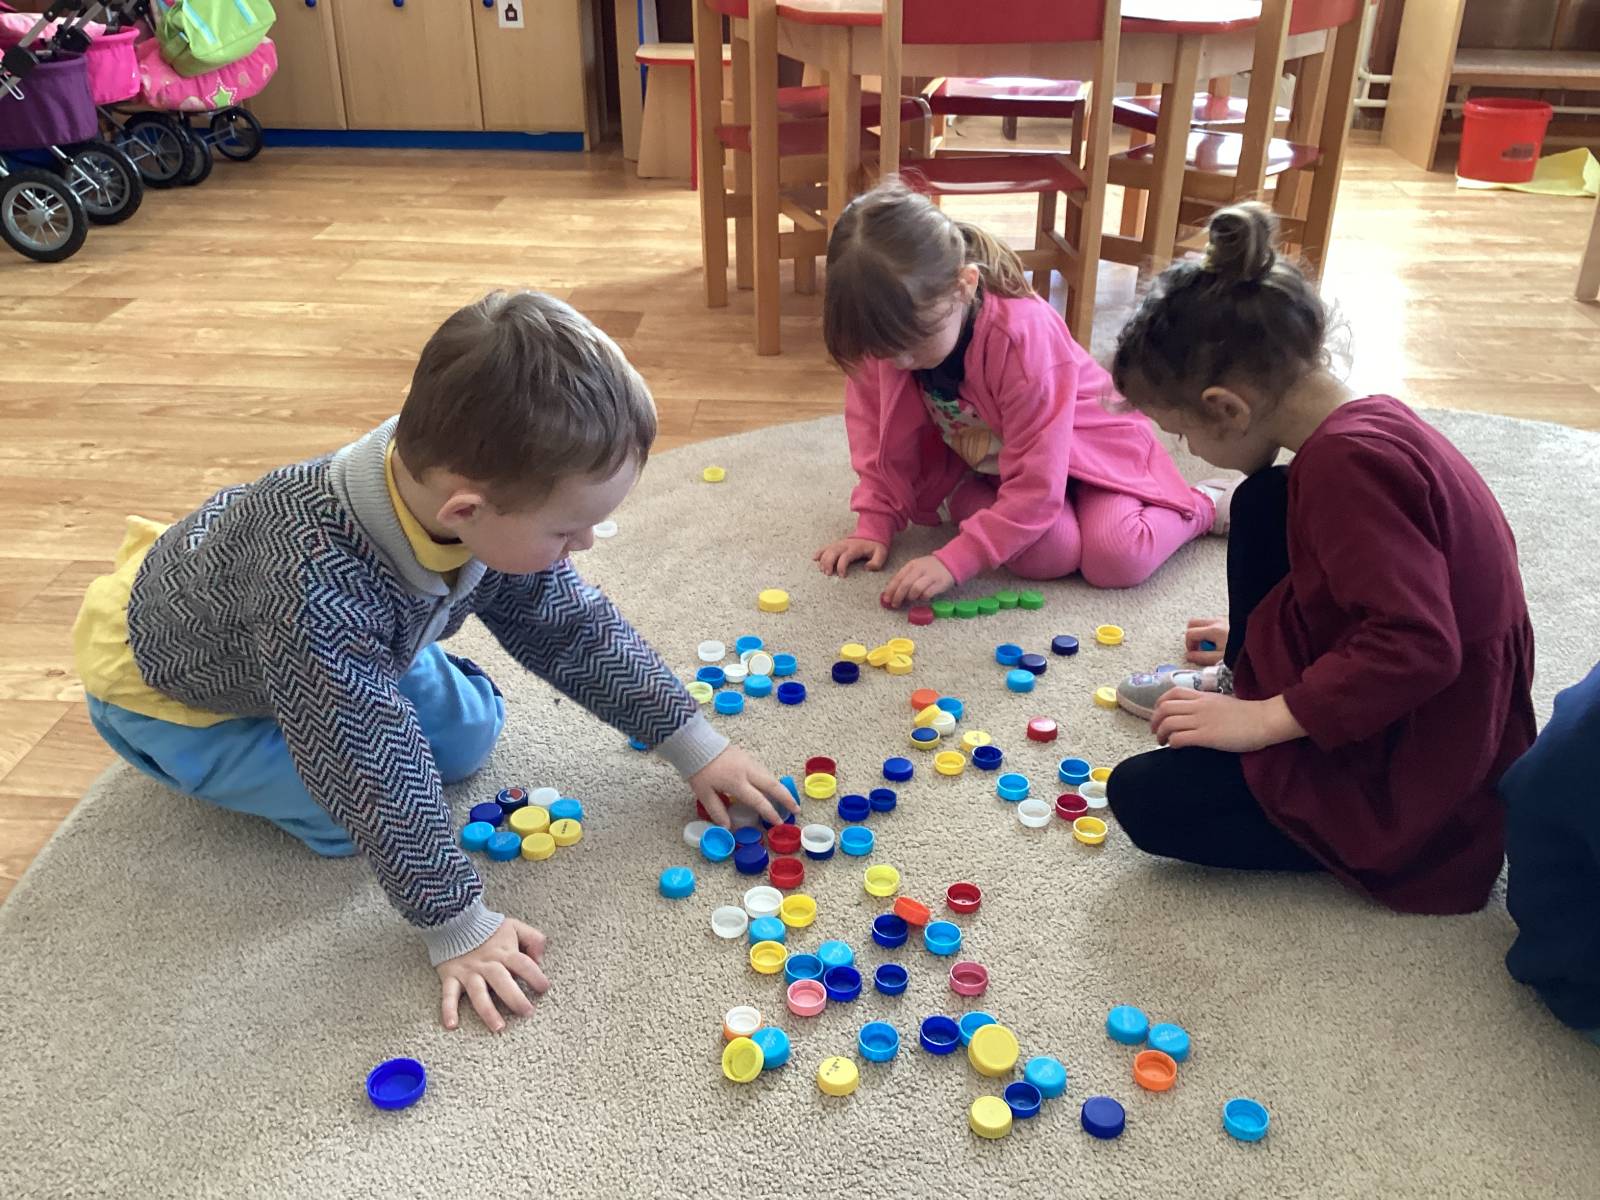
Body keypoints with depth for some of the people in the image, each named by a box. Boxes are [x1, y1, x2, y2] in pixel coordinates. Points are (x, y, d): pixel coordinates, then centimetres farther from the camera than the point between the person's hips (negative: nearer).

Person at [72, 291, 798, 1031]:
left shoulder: (490, 515, -25)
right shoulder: (314, 588, -47)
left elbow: (573, 629, -10)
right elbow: (371, 769, -37)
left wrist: (692, 744, -8)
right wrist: (456, 926, -29)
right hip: (162, 678, -6)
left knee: (469, 734, 4)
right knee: (347, 814, -17)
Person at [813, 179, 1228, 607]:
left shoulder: (1023, 336, -38)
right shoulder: (892, 329, -24)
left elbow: (1036, 484, -37)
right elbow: (878, 433, -8)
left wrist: (954, 561, -41)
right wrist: (873, 526, -16)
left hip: (1086, 442, -2)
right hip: (986, 468, 3)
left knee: (1115, 558, -26)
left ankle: (1205, 505, 2)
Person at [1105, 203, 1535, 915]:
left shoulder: (1347, 463, -29)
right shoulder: (1369, 423, 3)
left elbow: (1415, 647, -35)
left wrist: (1262, 719, -27)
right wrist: (1256, 639, 28)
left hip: (1417, 784, -9)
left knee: (1145, 799, -13)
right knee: (1262, 503, 7)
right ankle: (1243, 684, 14)